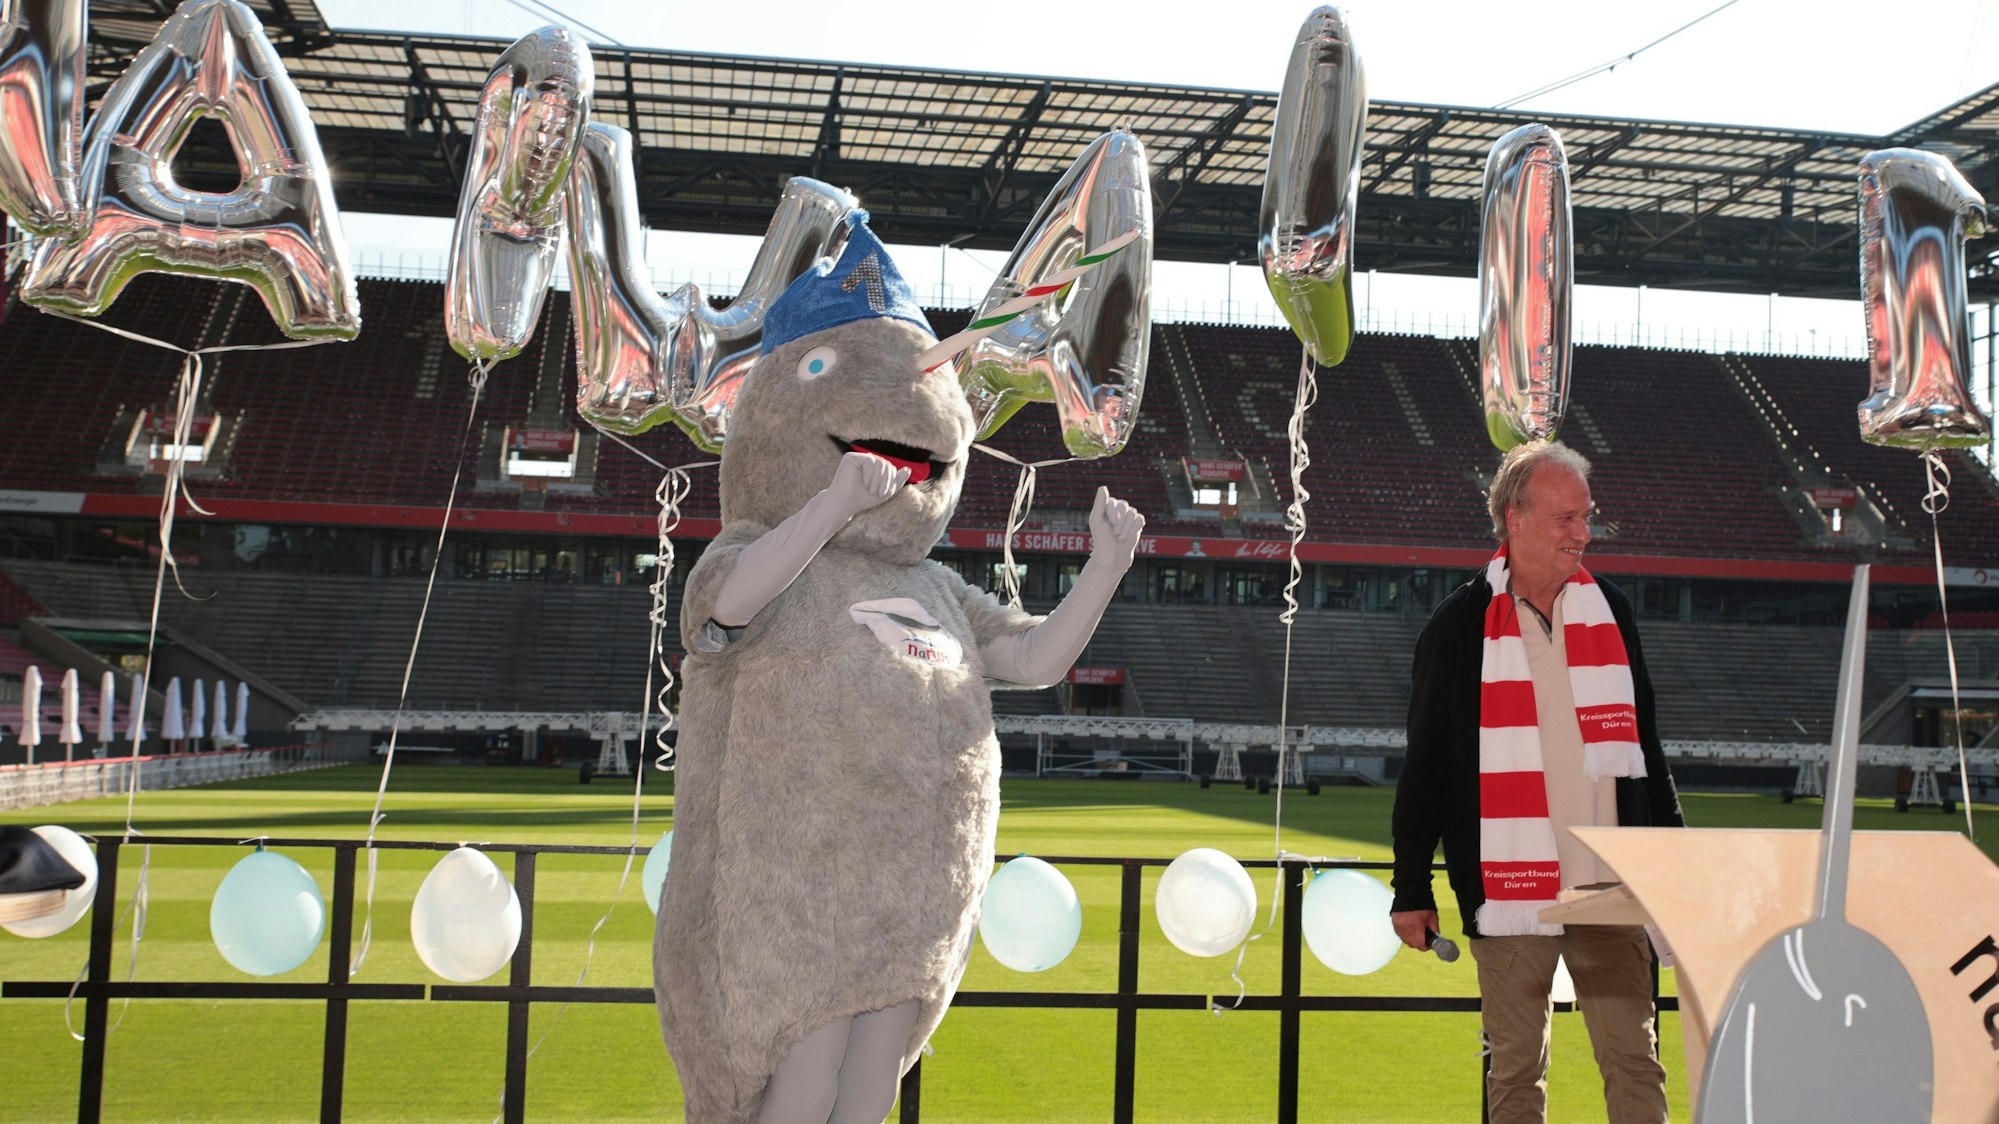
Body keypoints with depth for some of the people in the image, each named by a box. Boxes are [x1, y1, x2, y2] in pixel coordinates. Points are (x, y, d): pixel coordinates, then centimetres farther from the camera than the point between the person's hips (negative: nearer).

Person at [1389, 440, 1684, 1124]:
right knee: (1516, 1069, 7)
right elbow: (1424, 767, 2)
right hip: (1508, 890, -2)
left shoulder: (1610, 612, 8)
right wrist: (1411, 890, 1)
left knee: (1634, 1060, 1)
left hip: (1610, 888, 3)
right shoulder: (1459, 626, -2)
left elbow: (1643, 745, 17)